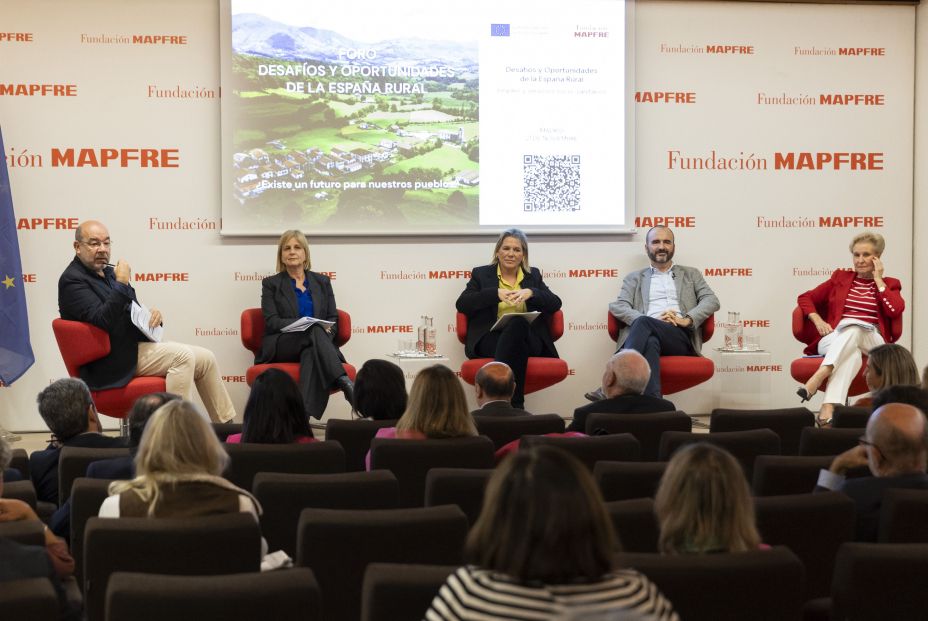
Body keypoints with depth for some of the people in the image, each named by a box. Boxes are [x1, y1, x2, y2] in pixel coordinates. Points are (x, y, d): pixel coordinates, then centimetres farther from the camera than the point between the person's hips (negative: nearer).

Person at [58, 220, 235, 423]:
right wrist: (121, 284, -27)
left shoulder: (109, 272, 17)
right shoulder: (72, 280, -11)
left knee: (205, 359, 1)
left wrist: (152, 315, 1)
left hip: (135, 345, 9)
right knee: (183, 355, -25)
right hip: (113, 360, -9)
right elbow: (102, 321, -25)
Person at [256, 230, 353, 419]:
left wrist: (327, 330, -13)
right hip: (281, 348, -2)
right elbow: (271, 322, -1)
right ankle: (345, 383, -54)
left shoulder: (322, 281, 20)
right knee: (316, 332, -36)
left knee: (311, 353, -39)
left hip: (314, 344, 2)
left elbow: (333, 320, 14)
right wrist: (311, 325, -16)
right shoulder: (271, 284, 12)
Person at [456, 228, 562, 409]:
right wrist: (496, 293, -11)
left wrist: (530, 293, -9)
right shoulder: (481, 274, 17)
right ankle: (515, 405, -37)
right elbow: (461, 304, 2)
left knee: (518, 323, -37)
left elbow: (555, 304, 10)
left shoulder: (533, 275, 23)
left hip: (529, 338, 2)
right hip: (491, 338, -2)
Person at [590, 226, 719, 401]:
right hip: (649, 334, 1)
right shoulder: (634, 278, 25)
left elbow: (711, 300, 13)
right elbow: (617, 307, 8)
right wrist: (655, 320, -10)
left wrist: (687, 319, -9)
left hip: (681, 337, -1)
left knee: (644, 323, -34)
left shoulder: (691, 274, 27)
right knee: (650, 342, -39)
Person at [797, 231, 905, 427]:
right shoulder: (840, 277, 21)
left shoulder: (889, 284, 17)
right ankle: (830, 407, -58)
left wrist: (878, 279, 2)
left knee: (853, 327, -38)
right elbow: (806, 298, 17)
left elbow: (895, 311, -5)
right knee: (852, 352, -39)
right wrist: (818, 321, -2)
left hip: (872, 343, -1)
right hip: (833, 341, 1)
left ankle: (818, 378, -56)